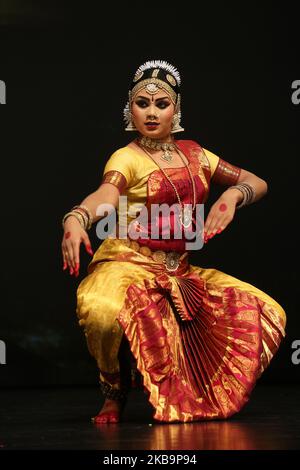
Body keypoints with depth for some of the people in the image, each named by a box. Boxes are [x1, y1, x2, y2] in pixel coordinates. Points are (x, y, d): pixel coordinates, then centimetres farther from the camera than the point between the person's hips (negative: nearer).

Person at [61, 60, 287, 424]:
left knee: (265, 313, -5)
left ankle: (192, 392, 11)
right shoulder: (126, 158, -3)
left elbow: (257, 183, 15)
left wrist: (233, 195, -9)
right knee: (104, 312, -39)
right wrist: (75, 219, -49)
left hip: (180, 272, 6)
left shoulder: (193, 155, 14)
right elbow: (106, 195, -26)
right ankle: (115, 393, -6)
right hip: (130, 266, -6)